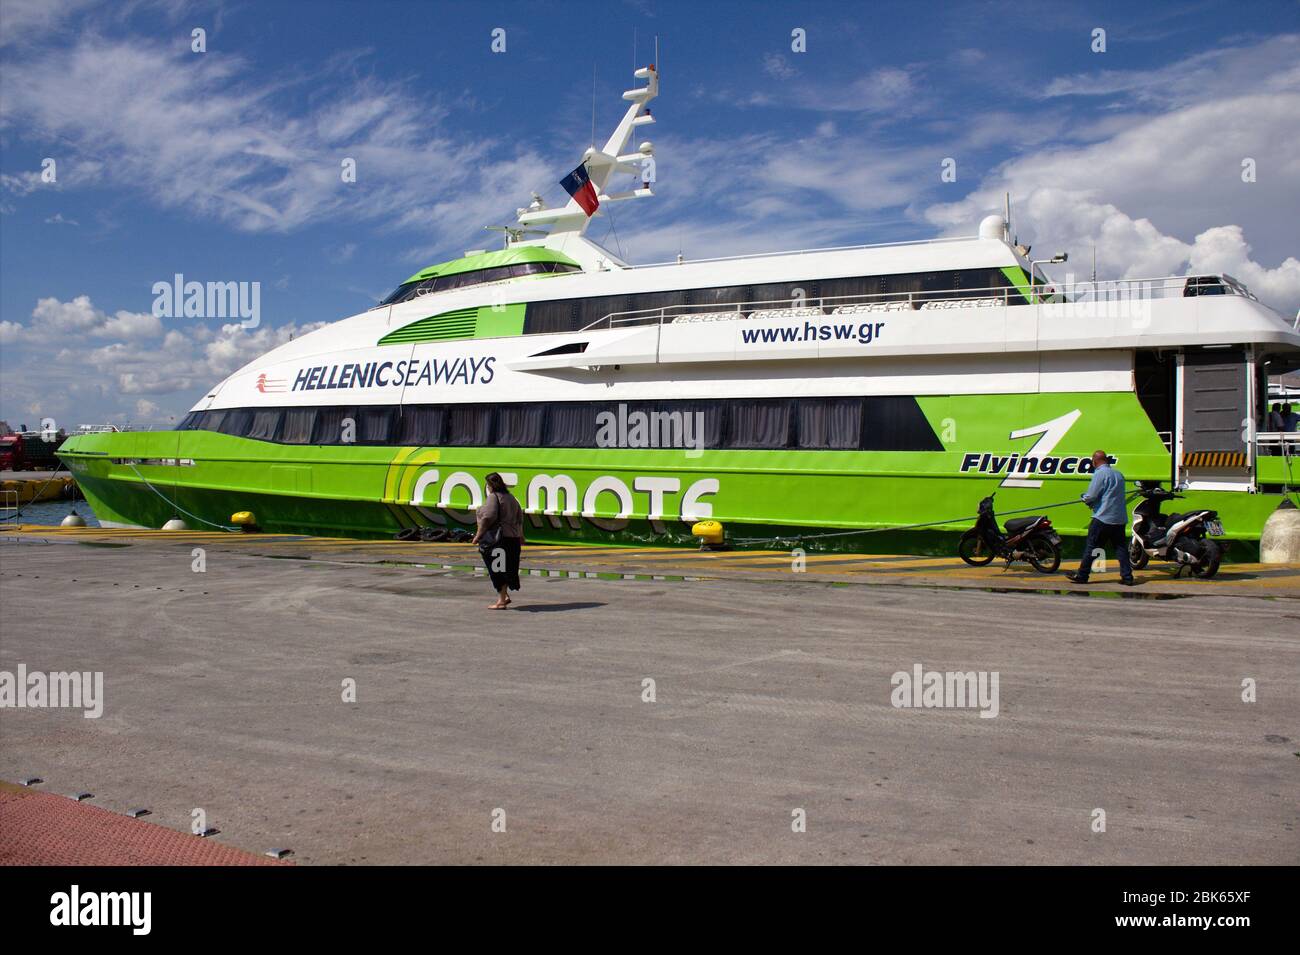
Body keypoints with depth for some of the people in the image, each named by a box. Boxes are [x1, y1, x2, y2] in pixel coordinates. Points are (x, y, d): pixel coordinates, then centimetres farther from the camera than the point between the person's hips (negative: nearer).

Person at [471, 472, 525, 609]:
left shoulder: (493, 497, -10)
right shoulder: (510, 497, 15)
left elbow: (487, 518, -19)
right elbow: (520, 517, 21)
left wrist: (478, 535, -14)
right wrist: (520, 535, 31)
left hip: (498, 539, -8)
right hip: (512, 538, 8)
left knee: (498, 569, -3)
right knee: (506, 568, 17)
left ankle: (501, 600, -2)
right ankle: (505, 595, 18)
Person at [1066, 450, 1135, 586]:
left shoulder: (1100, 474, -10)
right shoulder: (1118, 474, 15)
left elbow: (1091, 496, -15)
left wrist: (1084, 497, 8)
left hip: (1103, 518, -7)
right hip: (1120, 518, 7)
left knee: (1091, 547, 0)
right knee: (1121, 548, 8)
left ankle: (1082, 575, 5)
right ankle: (1127, 577, 3)